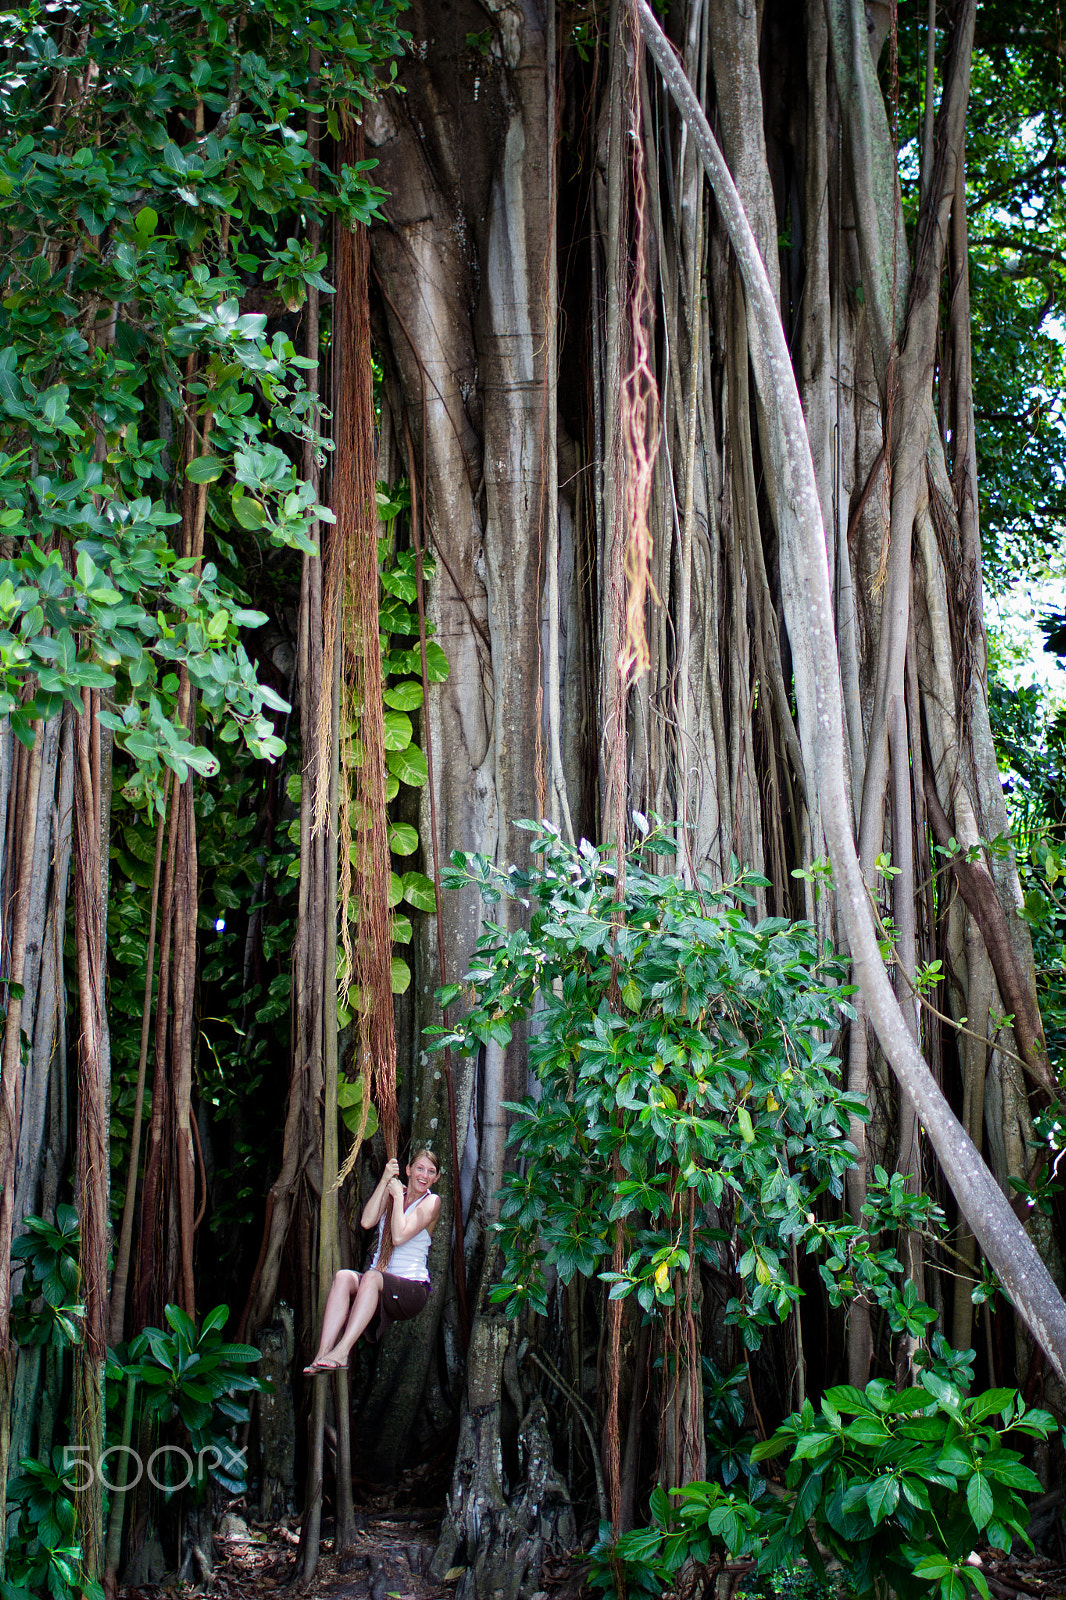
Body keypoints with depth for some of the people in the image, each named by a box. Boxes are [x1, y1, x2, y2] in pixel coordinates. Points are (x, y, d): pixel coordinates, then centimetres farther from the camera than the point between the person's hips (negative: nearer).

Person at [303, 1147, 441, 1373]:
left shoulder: (430, 1202, 1)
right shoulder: (391, 1192, 16)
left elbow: (399, 1237, -14)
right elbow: (367, 1221, -4)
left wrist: (398, 1195, -6)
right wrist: (385, 1181, -6)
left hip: (411, 1289, -4)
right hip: (377, 1287, 4)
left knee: (372, 1277, -35)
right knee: (343, 1277, -27)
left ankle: (342, 1351, -43)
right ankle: (323, 1353, -38)